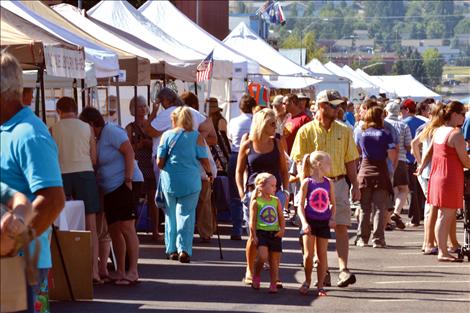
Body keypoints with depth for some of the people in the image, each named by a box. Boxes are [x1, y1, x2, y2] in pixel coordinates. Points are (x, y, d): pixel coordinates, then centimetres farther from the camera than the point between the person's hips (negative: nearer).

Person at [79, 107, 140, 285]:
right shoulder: (99, 138, 18)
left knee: (127, 228, -11)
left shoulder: (111, 132, -10)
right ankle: (120, 272, 13)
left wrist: (128, 180, -21)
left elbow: (129, 152, -17)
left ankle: (133, 271, -11)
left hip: (123, 185, -10)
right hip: (109, 190, 10)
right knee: (114, 230, 8)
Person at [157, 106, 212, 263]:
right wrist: (209, 172, 17)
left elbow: (159, 162, 0)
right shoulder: (197, 136, -1)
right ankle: (184, 249, -10)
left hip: (169, 180, 1)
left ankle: (172, 249, 16)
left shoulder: (167, 135, 1)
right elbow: (204, 160, -2)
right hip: (190, 182, -1)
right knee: (186, 213, 1)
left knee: (171, 214, 13)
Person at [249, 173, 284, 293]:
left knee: (274, 259, 4)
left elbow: (281, 217, 12)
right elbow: (252, 220, -4)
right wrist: (253, 235, -9)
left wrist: (282, 229, -4)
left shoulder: (276, 201, 9)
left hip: (275, 233, 4)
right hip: (261, 232, -4)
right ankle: (256, 275, 8)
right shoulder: (256, 202, -3)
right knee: (263, 256, -19)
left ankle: (273, 284, 11)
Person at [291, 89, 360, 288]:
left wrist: (355, 186, 7)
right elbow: (300, 161, -1)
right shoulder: (306, 131, 0)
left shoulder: (344, 131, 9)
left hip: (339, 183, 2)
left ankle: (343, 270, -11)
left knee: (341, 227, -6)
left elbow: (350, 161, 12)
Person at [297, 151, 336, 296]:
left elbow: (333, 204, 13)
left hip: (324, 223, 3)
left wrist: (332, 218, -3)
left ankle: (320, 286, 11)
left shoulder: (328, 183, 5)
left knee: (322, 255, 4)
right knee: (308, 255, -5)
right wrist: (304, 222, -18)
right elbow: (300, 205, -7)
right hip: (310, 222, -3)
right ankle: (307, 281, 18)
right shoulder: (307, 182, -6)